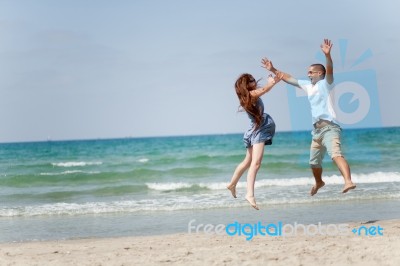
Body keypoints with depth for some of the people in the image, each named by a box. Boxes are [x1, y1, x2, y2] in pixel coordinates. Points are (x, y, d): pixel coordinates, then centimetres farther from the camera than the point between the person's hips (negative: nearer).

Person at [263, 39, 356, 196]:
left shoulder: (325, 83, -2)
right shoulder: (308, 86, 19)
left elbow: (329, 70, -22)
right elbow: (288, 79, 27)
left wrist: (327, 55, -40)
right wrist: (273, 70, 25)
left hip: (329, 127, -8)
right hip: (317, 130, 8)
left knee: (336, 154, -29)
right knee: (314, 162, 20)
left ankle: (348, 181, -45)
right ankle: (318, 183, 47)